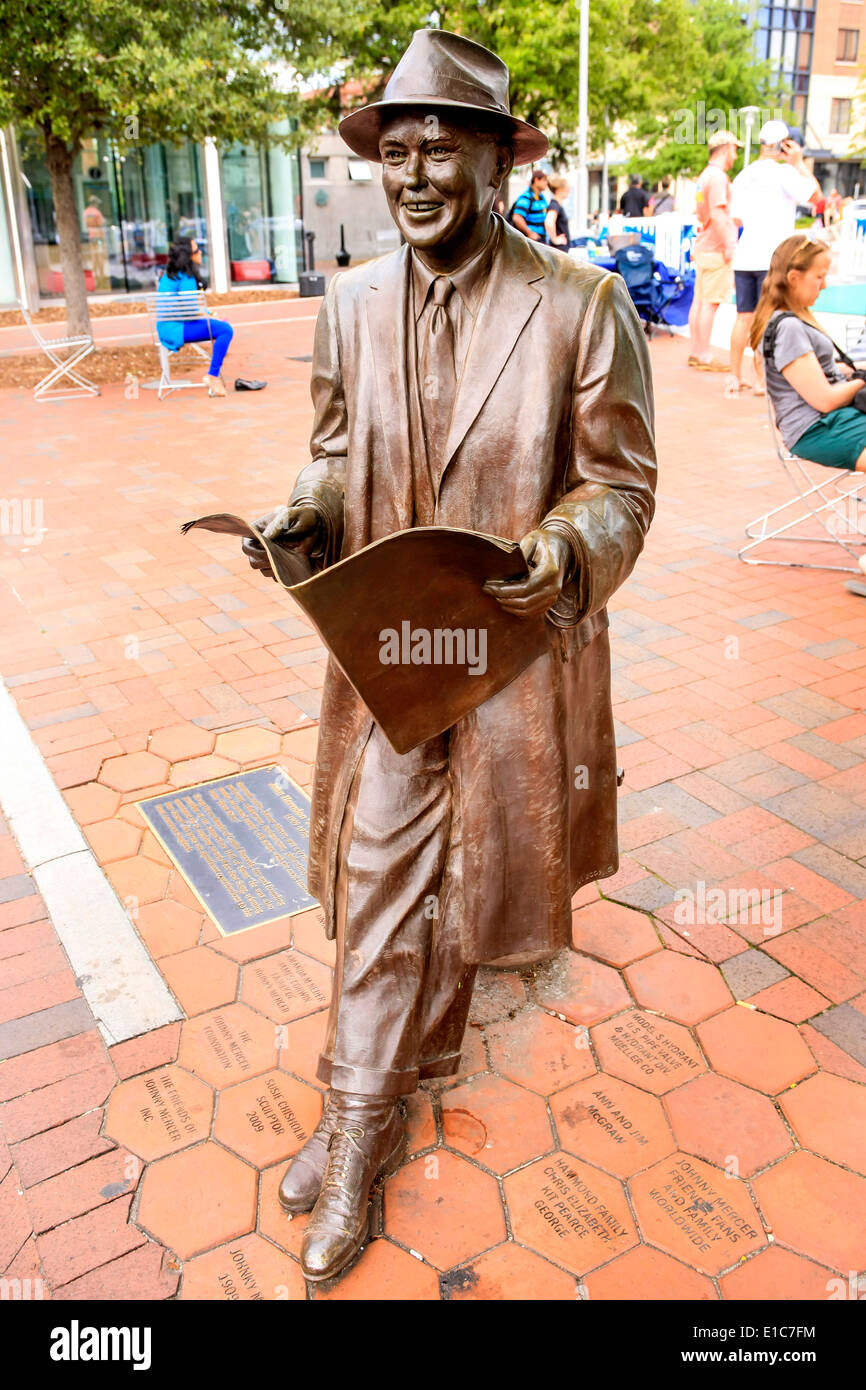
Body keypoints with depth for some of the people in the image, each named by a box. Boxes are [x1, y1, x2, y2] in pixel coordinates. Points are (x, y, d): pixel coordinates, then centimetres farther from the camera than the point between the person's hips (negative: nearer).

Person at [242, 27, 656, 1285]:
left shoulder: (583, 306, -11)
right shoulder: (352, 303, 1)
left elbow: (620, 482, -6)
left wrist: (560, 556, -26)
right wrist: (308, 512, -10)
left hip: (520, 645, -2)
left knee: (487, 850, 19)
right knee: (380, 884, 8)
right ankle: (362, 1127, 25)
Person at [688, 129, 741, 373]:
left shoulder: (705, 176, 17)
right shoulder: (717, 176, -13)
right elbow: (718, 215, -20)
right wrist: (728, 246, -18)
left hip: (703, 248, 10)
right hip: (716, 251, -10)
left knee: (699, 301, 10)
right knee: (710, 303, -7)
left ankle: (696, 353, 15)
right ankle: (704, 357, -6)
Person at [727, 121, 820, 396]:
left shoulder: (743, 176, 13)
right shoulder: (784, 172, -7)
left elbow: (736, 218, 16)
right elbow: (815, 193, -5)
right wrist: (799, 163, 1)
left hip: (745, 257, 6)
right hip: (772, 258, -6)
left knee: (743, 317, 8)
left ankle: (735, 377, 10)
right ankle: (760, 379, -1)